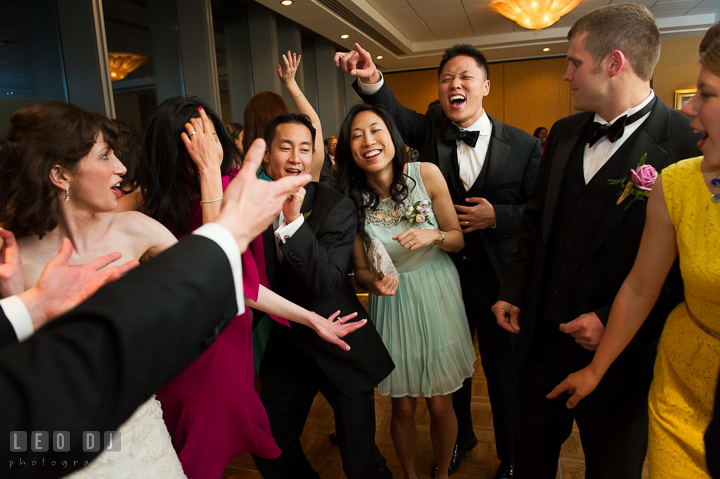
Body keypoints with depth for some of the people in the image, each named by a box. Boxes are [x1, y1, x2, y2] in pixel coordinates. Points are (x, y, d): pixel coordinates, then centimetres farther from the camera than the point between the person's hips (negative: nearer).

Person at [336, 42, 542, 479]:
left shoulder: (523, 145, -6)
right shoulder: (432, 129, 0)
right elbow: (394, 113, -18)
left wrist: (498, 216, -19)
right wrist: (371, 80, -36)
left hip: (498, 281, -2)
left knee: (504, 375, 15)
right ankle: (461, 437, 50)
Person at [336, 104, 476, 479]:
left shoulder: (426, 174, -12)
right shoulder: (352, 199, -10)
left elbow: (458, 238, -2)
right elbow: (360, 269, -1)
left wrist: (432, 236, -23)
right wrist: (373, 281, -23)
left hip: (437, 296, 0)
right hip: (392, 303, 1)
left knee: (440, 406, 12)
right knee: (403, 409, 14)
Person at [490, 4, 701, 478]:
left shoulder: (689, 143, -16)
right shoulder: (564, 133, 4)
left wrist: (613, 322, -18)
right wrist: (513, 292, 6)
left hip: (621, 359, -5)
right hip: (542, 340, 5)